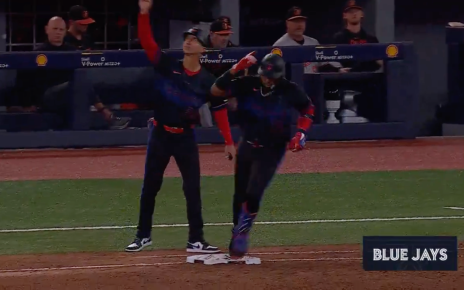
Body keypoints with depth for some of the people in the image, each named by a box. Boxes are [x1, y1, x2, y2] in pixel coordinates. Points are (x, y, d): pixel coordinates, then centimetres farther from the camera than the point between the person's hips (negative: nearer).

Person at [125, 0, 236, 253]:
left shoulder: (207, 81, -2)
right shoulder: (167, 66, -4)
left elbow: (220, 110, 1)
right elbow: (147, 42, -14)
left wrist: (229, 142, -5)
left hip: (185, 138, 0)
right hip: (160, 134, 0)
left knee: (192, 189, -1)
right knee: (150, 186, 7)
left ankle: (196, 240, 5)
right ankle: (143, 235, 18)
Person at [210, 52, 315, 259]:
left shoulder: (290, 91, -13)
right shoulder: (248, 85, -12)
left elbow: (308, 108, 4)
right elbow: (215, 91, -19)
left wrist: (301, 132, -11)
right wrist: (235, 70, -29)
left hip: (271, 151, -3)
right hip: (247, 147, 3)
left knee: (253, 194, -15)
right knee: (240, 194, 10)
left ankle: (242, 235, 4)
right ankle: (236, 232, 27)